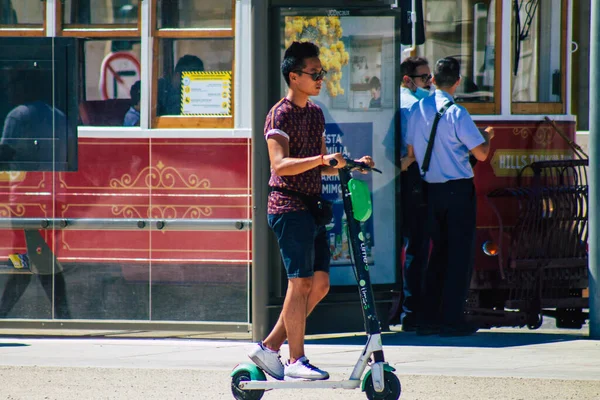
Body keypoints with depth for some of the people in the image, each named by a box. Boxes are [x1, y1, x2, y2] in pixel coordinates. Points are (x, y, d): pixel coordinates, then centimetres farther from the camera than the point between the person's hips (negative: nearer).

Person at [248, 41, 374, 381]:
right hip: (289, 207, -9)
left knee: (320, 284, 6)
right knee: (301, 282, -8)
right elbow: (280, 164, -23)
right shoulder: (281, 114, -11)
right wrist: (322, 159, -33)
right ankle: (296, 359, -1)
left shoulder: (316, 114, 16)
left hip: (312, 207, 9)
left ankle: (270, 346, 13)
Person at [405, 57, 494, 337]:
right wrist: (487, 136, 8)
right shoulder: (456, 113, -15)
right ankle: (451, 320, -2)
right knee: (460, 254, 1)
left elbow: (411, 153, 10)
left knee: (438, 251, 15)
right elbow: (481, 153, -13)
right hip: (459, 188, -6)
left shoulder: (417, 110, 2)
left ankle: (428, 319, 14)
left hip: (431, 188, 6)